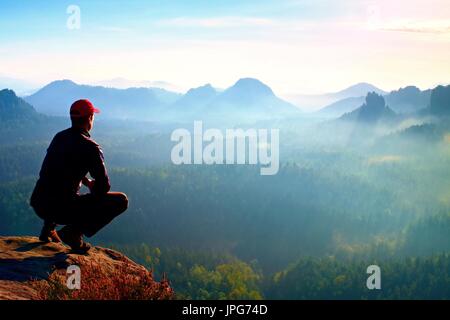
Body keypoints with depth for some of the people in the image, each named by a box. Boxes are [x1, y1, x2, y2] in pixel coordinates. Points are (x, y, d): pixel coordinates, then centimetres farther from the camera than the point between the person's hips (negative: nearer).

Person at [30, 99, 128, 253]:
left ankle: (49, 227, 23)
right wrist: (93, 188, 15)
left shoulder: (59, 137, 11)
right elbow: (103, 186, -7)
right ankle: (74, 232, -6)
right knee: (121, 200, -2)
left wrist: (86, 181, 21)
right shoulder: (90, 147, -11)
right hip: (62, 208, -8)